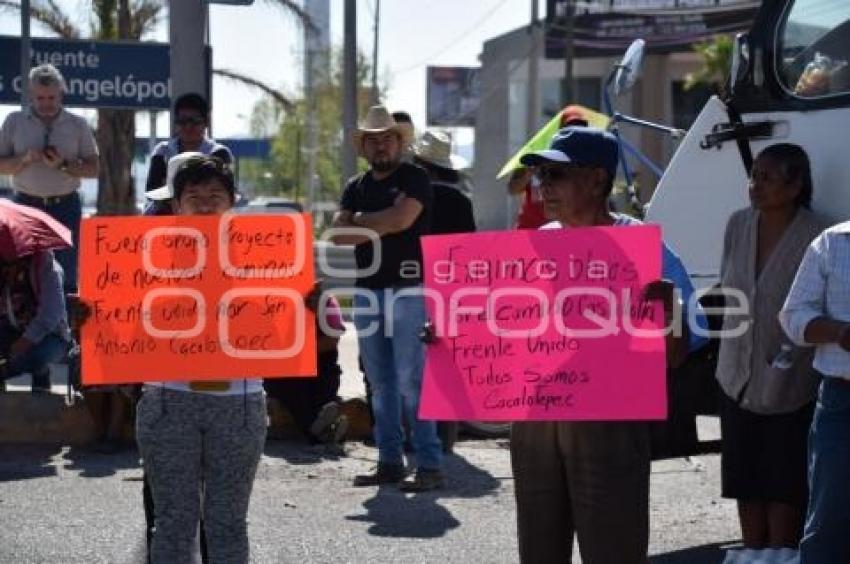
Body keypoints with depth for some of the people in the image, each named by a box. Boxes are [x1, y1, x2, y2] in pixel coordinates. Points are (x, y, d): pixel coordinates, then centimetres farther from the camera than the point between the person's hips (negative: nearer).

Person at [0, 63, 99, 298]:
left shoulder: (77, 125, 4)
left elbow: (93, 168, 2)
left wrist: (63, 165, -15)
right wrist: (25, 159, -14)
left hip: (66, 206, 0)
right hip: (26, 205, 0)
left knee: (66, 276, 3)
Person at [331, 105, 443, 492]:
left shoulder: (414, 178, 0)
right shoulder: (356, 186, 16)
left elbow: (402, 217, -17)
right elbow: (339, 234, 4)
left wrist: (361, 220, -2)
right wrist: (381, 228, -8)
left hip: (407, 290, -6)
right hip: (367, 290, 6)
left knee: (410, 380, -11)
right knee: (380, 383, 8)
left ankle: (430, 464, -9)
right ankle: (389, 462, 13)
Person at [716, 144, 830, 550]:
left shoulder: (816, 237, -16)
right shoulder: (738, 225, 2)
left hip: (790, 386, -6)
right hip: (739, 379, 6)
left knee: (784, 486, 2)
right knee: (746, 482, 13)